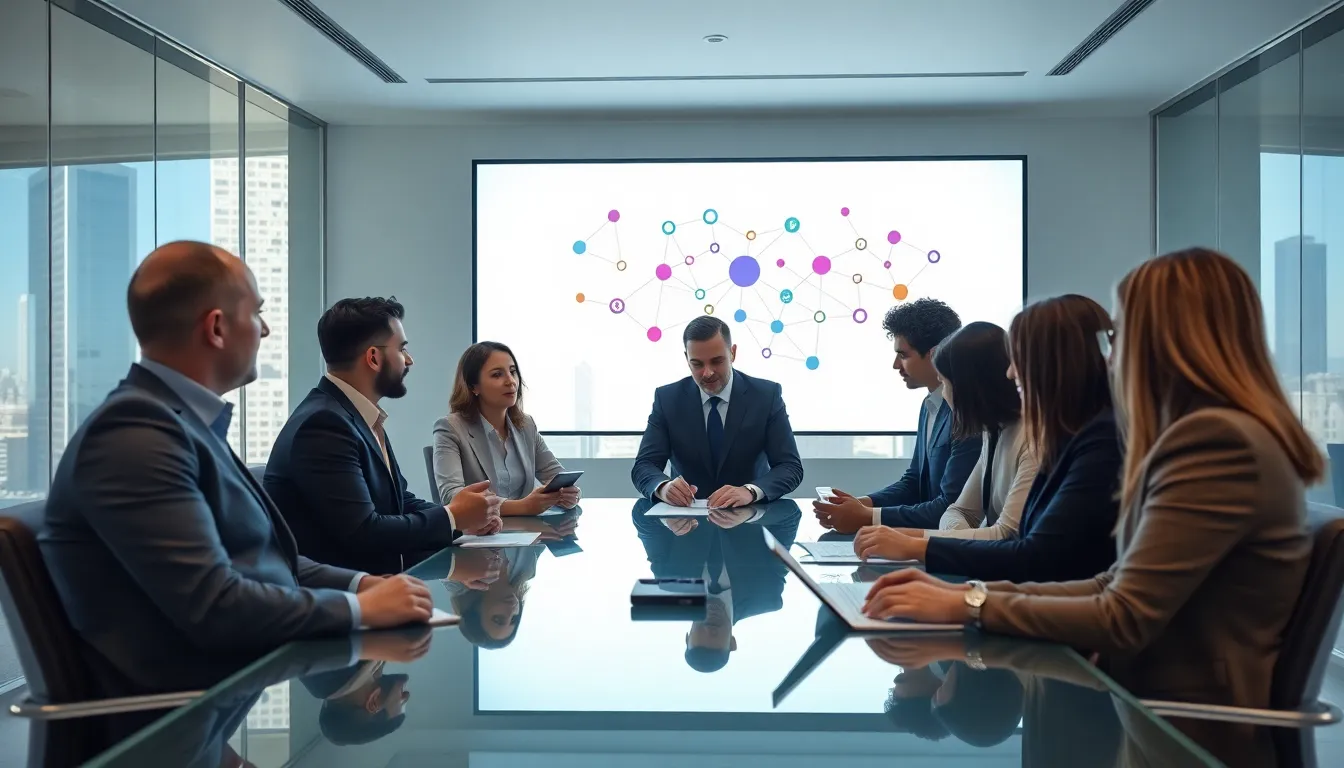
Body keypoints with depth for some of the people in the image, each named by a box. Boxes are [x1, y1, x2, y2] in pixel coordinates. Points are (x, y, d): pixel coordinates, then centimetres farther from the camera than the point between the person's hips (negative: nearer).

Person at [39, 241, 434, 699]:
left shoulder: (186, 420, 11)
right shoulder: (135, 430, -18)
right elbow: (212, 606, -23)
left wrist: (360, 583, 2)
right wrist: (360, 607, -13)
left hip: (256, 672, 9)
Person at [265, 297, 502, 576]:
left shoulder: (362, 417, 9)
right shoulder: (324, 423, -19)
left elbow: (400, 501, 13)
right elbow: (363, 532, -23)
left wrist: (466, 516, -4)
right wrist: (452, 517, -11)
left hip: (372, 576, 8)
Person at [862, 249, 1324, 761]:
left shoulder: (1218, 440, -20)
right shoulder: (1222, 432, 12)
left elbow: (1123, 621, -21)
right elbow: (1118, 587, 8)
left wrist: (969, 606, -12)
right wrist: (965, 590, -1)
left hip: (1190, 728, -8)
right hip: (1165, 702, 8)